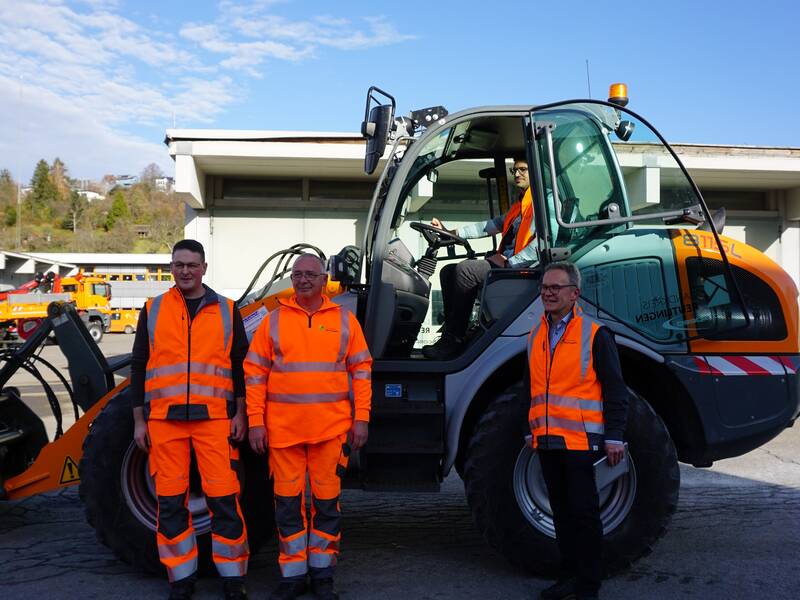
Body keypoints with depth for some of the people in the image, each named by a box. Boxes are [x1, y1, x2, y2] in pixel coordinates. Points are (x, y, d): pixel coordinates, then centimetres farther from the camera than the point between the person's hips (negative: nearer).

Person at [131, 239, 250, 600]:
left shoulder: (226, 310, 8)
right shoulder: (152, 310, 10)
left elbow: (239, 366, 9)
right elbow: (139, 367, 11)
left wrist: (240, 414, 2)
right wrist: (139, 420, 7)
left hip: (214, 419, -1)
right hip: (163, 418, 2)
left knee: (223, 497, -1)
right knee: (170, 500, 7)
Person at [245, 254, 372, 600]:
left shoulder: (344, 320, 6)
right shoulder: (274, 320, 5)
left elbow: (361, 370, 5)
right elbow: (254, 373, 4)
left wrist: (361, 418, -1)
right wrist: (255, 421, -2)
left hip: (331, 428, 0)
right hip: (283, 428, 0)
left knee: (326, 500, 8)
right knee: (288, 501, 8)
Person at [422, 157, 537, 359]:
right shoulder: (518, 205, 28)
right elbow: (493, 225, 26)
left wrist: (508, 261, -19)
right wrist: (450, 232, 17)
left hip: (519, 269, -10)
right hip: (504, 264, 10)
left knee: (466, 269, -27)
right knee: (448, 271, 2)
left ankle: (453, 341, -23)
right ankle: (452, 334, -7)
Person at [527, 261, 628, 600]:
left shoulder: (594, 334, -5)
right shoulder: (536, 336, 13)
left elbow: (615, 390, -6)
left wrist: (614, 437, -10)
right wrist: (532, 430, 21)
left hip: (580, 439, -6)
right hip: (547, 441, 6)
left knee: (583, 511, 1)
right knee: (561, 510, 14)